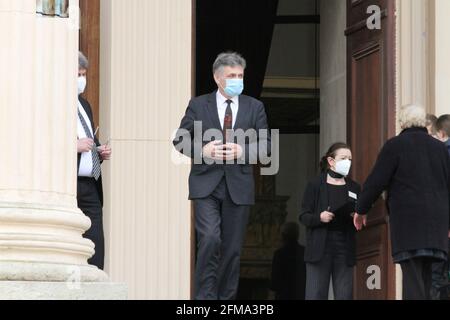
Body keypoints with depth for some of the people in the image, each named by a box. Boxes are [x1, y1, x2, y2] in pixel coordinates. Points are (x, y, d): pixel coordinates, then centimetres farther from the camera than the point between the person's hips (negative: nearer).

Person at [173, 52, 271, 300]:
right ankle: (205, 296, -12)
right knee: (210, 239, -19)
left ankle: (226, 298, 15)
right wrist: (202, 150, -13)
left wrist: (243, 151, -11)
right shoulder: (198, 105, 3)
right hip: (206, 185, -2)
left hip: (238, 186, 2)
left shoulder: (254, 107, 8)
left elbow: (266, 145, 7)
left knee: (232, 248, 6)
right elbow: (179, 140, 6)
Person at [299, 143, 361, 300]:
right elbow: (304, 216, 1)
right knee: (316, 294, -4)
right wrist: (319, 217, -18)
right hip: (320, 246, -3)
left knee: (344, 295, 0)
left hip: (345, 247, 3)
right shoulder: (315, 185, 2)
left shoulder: (354, 188, 11)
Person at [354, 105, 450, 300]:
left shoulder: (395, 145, -1)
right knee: (425, 276, 11)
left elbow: (376, 181, -4)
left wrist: (361, 210, 9)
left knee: (412, 277, -11)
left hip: (407, 220, -5)